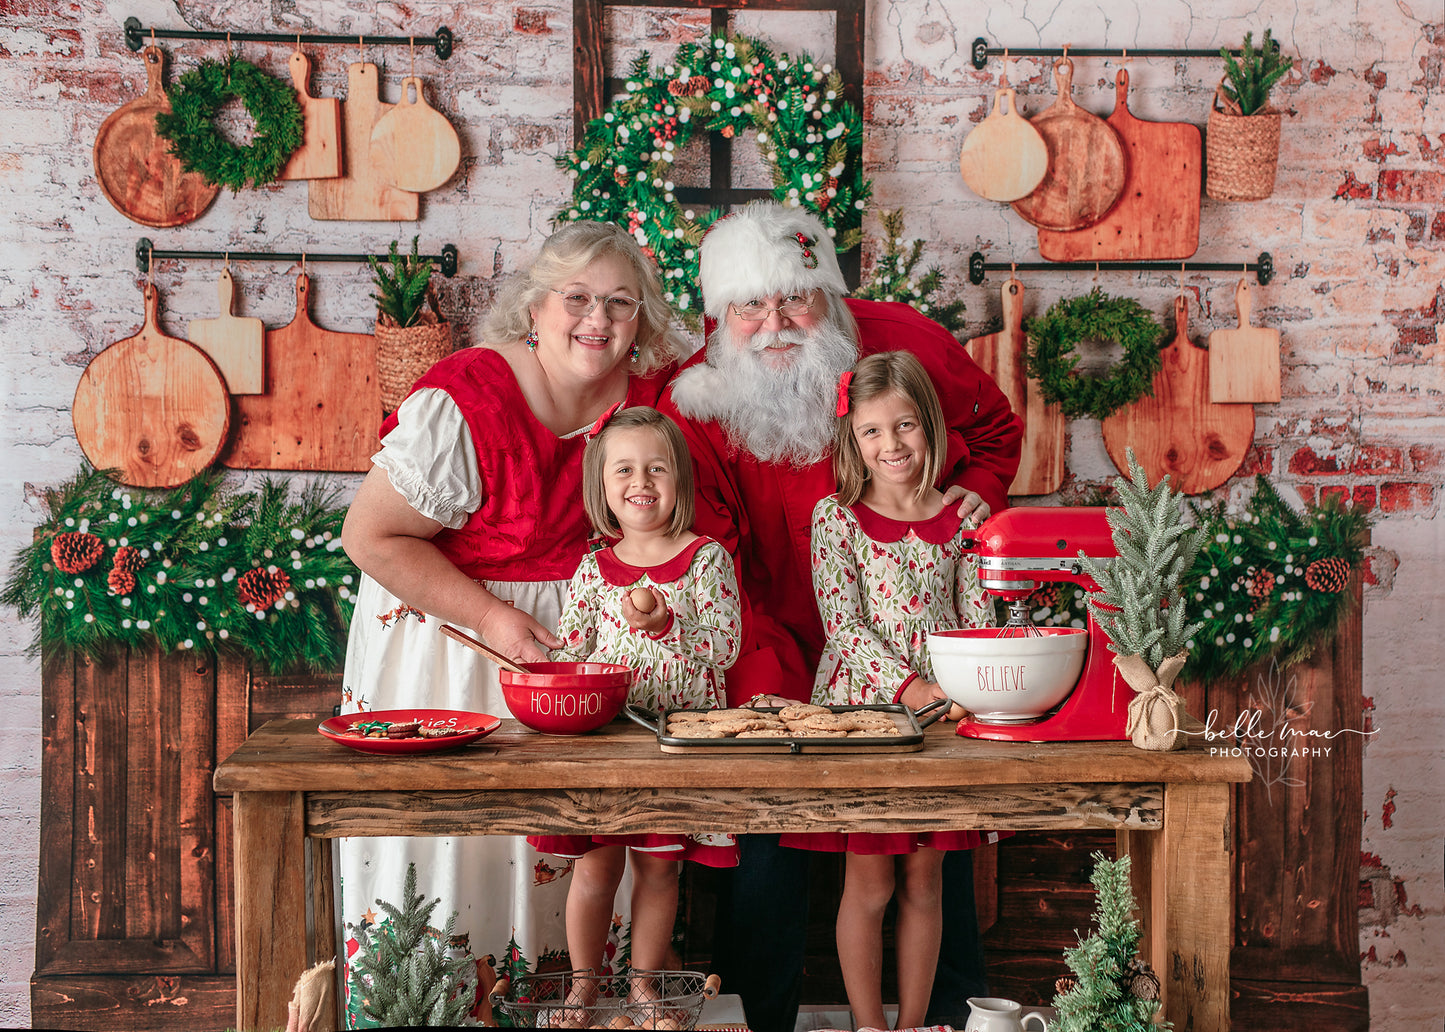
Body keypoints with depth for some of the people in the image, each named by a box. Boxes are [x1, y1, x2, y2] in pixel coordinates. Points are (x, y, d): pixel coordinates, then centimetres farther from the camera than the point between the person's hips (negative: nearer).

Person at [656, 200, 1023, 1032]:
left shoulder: (906, 344, -8)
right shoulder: (696, 408, -13)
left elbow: (997, 427, 12)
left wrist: (979, 489, -8)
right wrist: (766, 683, -27)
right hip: (785, 664, -2)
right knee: (767, 825, -9)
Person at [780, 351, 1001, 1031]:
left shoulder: (959, 520, 5)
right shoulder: (835, 517, -3)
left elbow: (978, 620, 6)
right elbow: (842, 625, -10)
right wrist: (907, 686, -22)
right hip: (861, 707, -2)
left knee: (924, 883, 9)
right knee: (869, 884, 2)